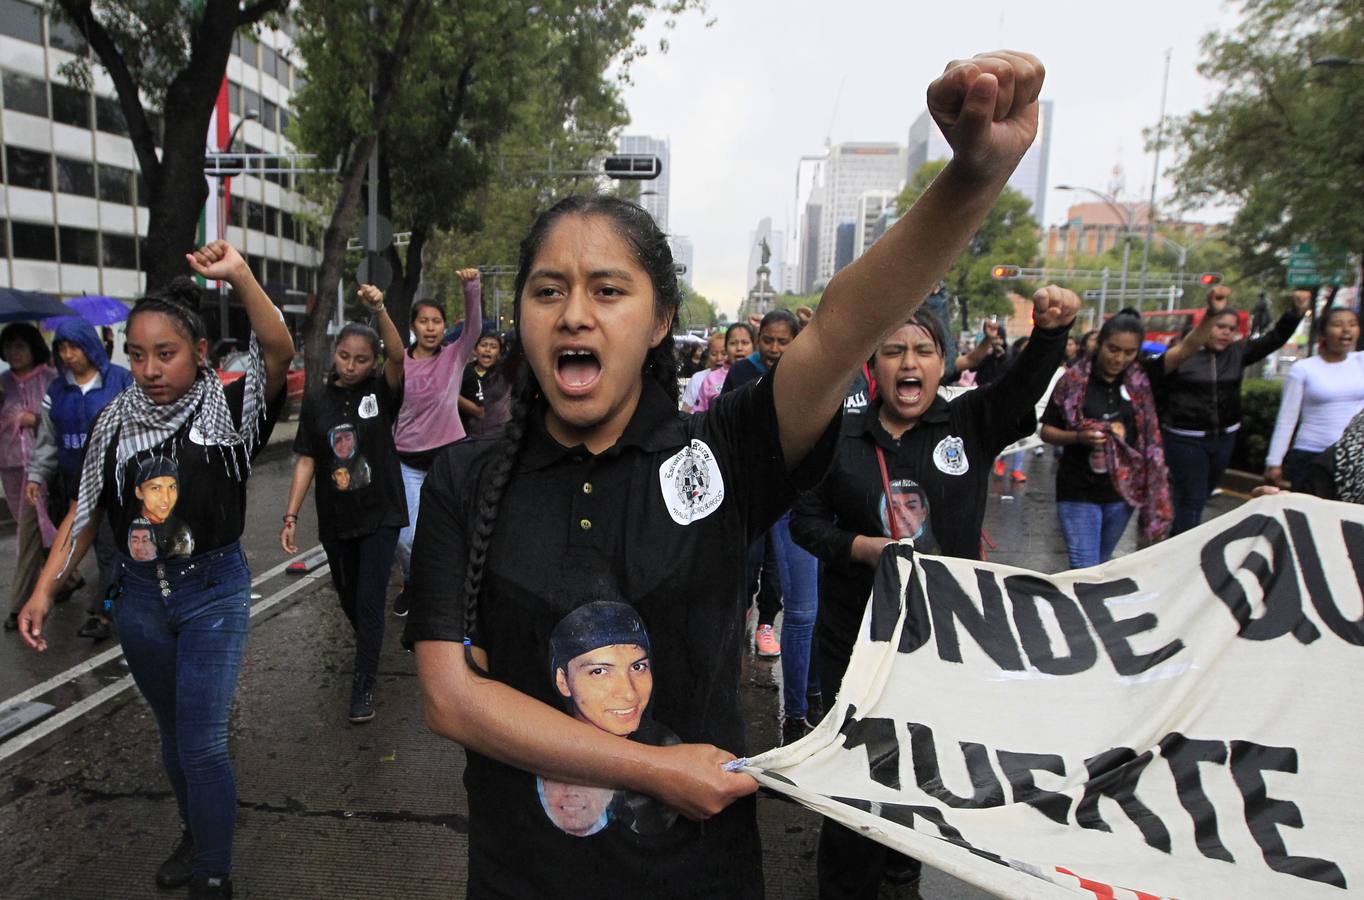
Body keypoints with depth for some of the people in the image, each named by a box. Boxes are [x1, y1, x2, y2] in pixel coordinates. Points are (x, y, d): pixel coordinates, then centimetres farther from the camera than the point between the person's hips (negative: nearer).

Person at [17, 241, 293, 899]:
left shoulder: (227, 407, -10)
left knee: (202, 742, -3)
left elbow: (280, 351, -28)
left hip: (213, 591, -4)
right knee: (174, 732, 20)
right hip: (139, 595, 4)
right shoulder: (116, 422, 0)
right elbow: (85, 511, 5)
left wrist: (238, 275, -38)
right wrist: (43, 590, -1)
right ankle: (196, 837, 42)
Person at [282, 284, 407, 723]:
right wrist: (291, 515, -7)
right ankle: (369, 648, 47)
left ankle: (364, 685, 8)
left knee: (370, 600, -5)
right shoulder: (317, 400, -1)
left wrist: (379, 310, -41)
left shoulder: (381, 391, -7)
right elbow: (306, 460, -1)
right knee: (348, 598, 18)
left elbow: (398, 357, -28)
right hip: (335, 520, 3)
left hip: (380, 515, -3)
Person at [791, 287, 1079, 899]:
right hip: (857, 630, -1)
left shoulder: (971, 424, -1)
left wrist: (1050, 330, -37)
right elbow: (806, 520, 2)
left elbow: (1024, 383, -18)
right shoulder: (843, 439, -1)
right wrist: (860, 546, -15)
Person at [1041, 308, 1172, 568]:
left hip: (1122, 491, 4)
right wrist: (1078, 437, -19)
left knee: (1101, 566, 18)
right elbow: (1046, 431, -6)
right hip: (1078, 493, -4)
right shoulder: (1074, 380, -8)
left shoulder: (1141, 382, 1)